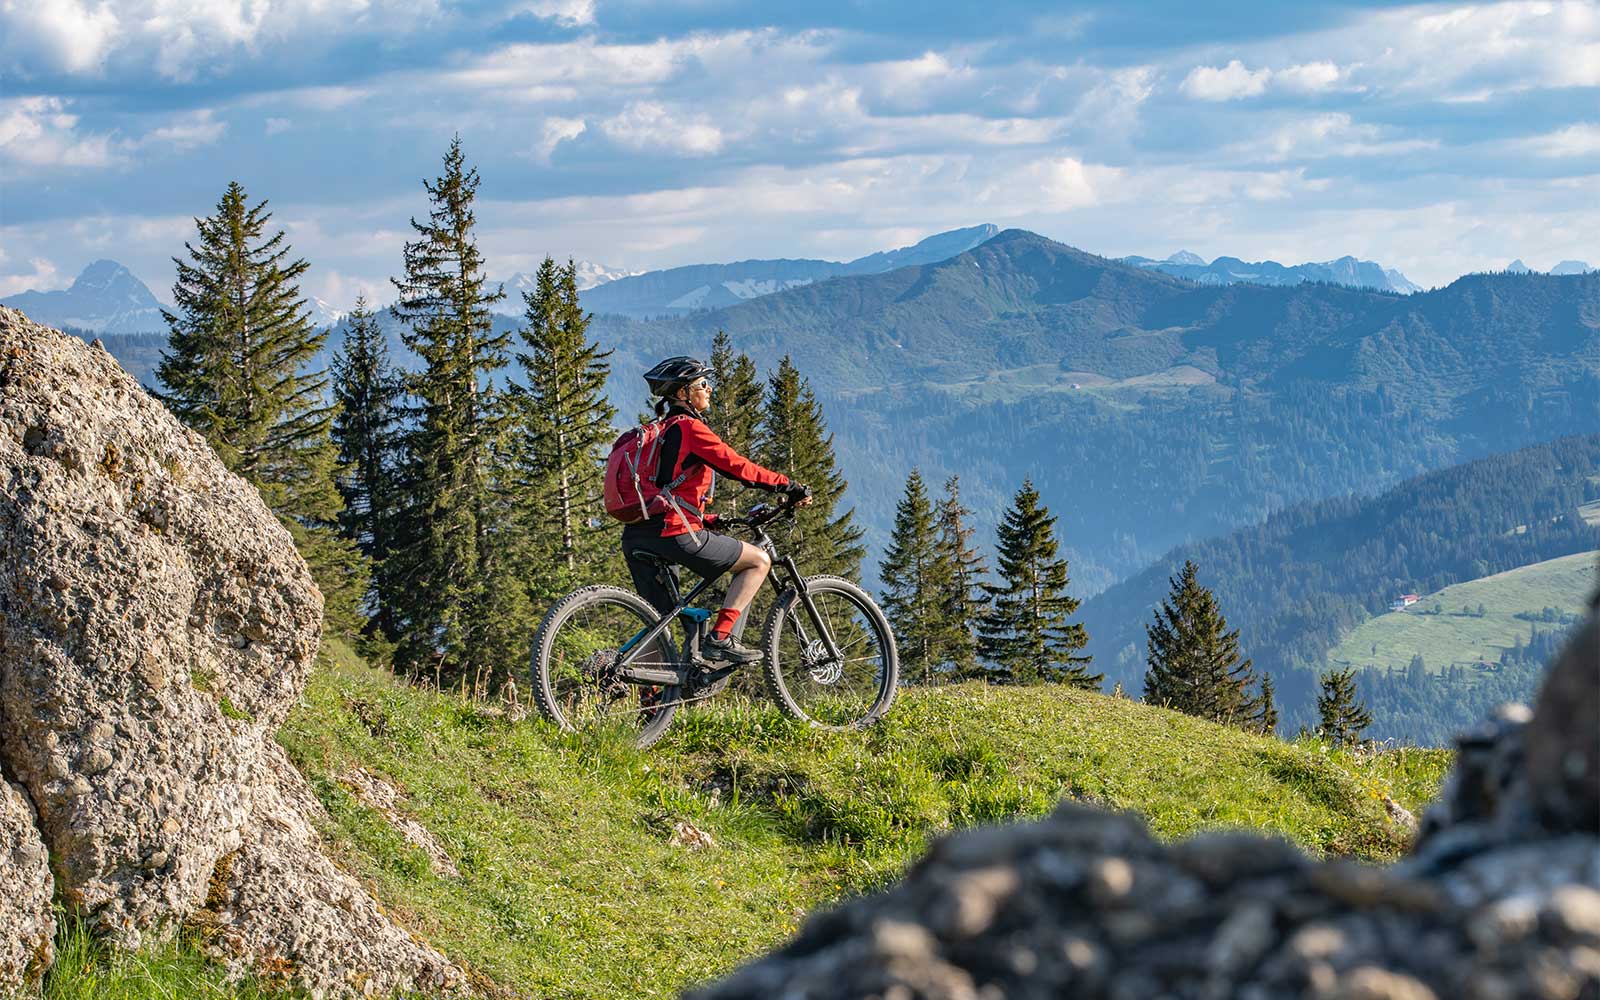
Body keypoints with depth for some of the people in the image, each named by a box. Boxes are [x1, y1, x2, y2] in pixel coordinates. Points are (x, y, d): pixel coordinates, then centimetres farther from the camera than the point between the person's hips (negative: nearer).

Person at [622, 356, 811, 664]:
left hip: (638, 538, 9)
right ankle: (719, 638, -8)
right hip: (674, 534, -9)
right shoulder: (689, 428, -5)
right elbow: (738, 467, -11)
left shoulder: (661, 433, 24)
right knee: (758, 561, 2)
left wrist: (711, 521, 28)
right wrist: (791, 487, -5)